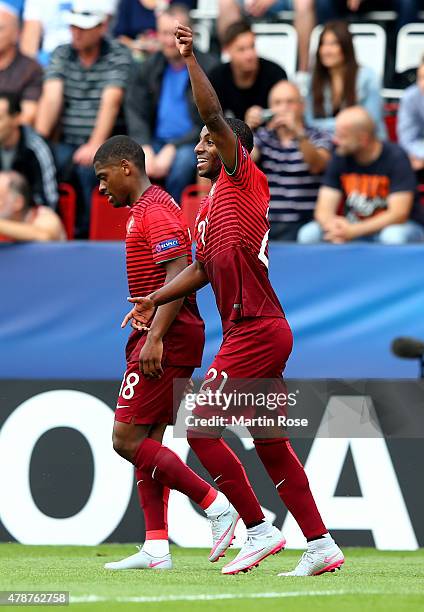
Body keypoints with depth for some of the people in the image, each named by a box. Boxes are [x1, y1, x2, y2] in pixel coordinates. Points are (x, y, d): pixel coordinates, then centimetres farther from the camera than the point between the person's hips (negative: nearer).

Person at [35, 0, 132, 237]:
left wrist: (95, 145, -26)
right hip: (68, 143, 3)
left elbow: (111, 102, -13)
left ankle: (87, 233, -19)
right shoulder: (61, 55, 12)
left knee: (89, 167, -33)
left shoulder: (119, 55, 0)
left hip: (107, 144, -3)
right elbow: (51, 98, -1)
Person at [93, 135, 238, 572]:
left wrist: (154, 338, -26)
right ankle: (156, 548, 5)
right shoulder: (147, 209, 20)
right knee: (146, 443, 7)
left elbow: (178, 274, -22)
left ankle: (215, 505, -7)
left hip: (167, 339, -11)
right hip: (159, 339, 11)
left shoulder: (154, 210, -12)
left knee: (127, 440, -11)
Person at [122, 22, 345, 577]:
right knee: (270, 443, 11)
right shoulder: (210, 205, 20)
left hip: (256, 331, -10)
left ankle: (260, 530, -6)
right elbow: (203, 269, 29)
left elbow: (215, 116, -17)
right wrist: (155, 299, 23)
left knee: (201, 429, -9)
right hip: (262, 331, 10)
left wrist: (190, 59, -18)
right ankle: (321, 545, 13)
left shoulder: (243, 179, -5)